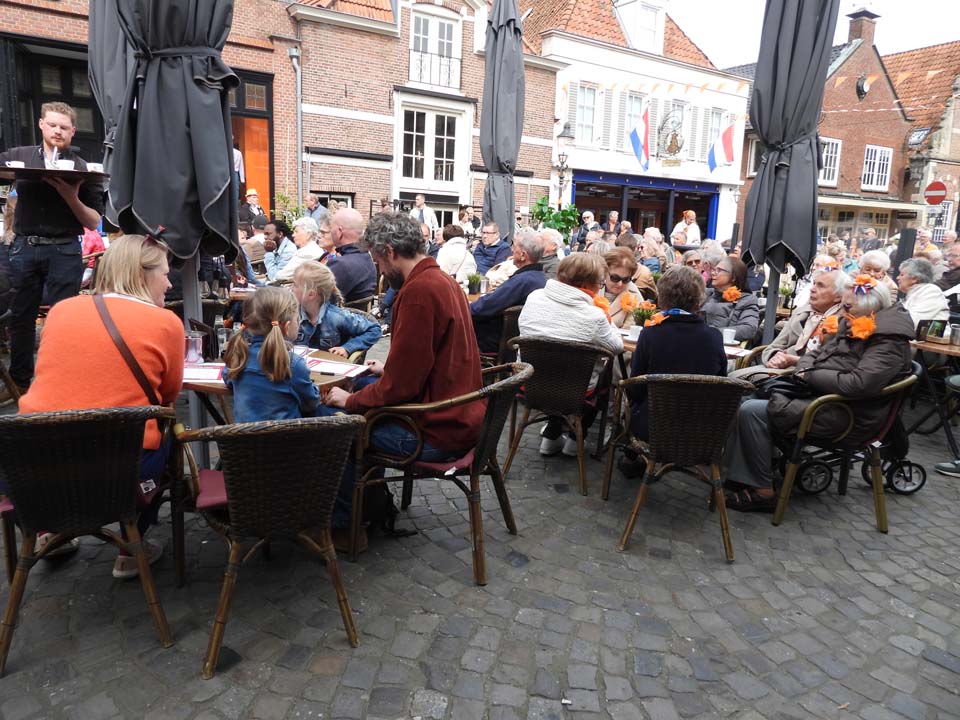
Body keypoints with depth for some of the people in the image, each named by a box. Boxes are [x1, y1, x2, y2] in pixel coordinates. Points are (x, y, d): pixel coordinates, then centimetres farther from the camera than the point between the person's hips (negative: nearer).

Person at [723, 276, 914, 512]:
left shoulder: (889, 342, -16)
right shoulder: (850, 325, 12)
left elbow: (857, 384, -28)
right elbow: (816, 354, 20)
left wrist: (811, 376, -15)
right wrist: (804, 368, -3)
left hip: (846, 416, -10)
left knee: (752, 411, -21)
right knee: (743, 401, 0)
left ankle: (764, 492, -11)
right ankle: (741, 476, -1)